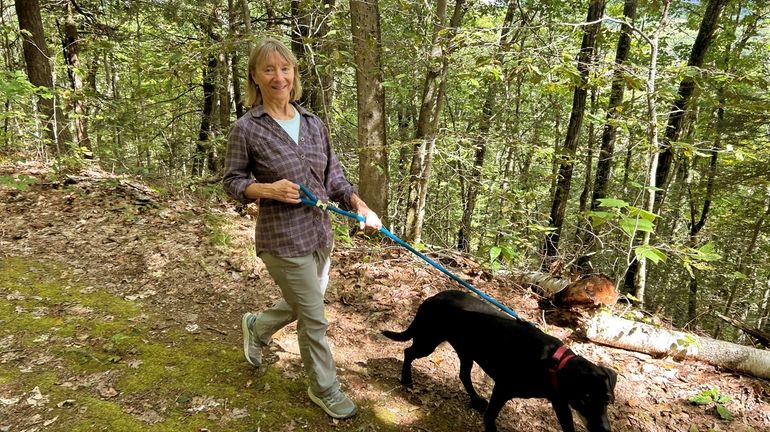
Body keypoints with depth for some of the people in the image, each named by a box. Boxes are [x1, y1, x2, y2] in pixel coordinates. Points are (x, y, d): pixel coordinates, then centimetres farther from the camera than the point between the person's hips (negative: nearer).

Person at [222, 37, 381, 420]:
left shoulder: (314, 123, 4)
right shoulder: (246, 129, -10)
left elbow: (333, 175, 8)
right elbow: (232, 181, -3)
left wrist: (360, 205, -7)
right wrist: (268, 189, -22)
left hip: (319, 234, 6)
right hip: (282, 239, -6)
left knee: (301, 306, 23)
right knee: (314, 319, 4)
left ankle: (256, 326, 53)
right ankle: (324, 389, 29)